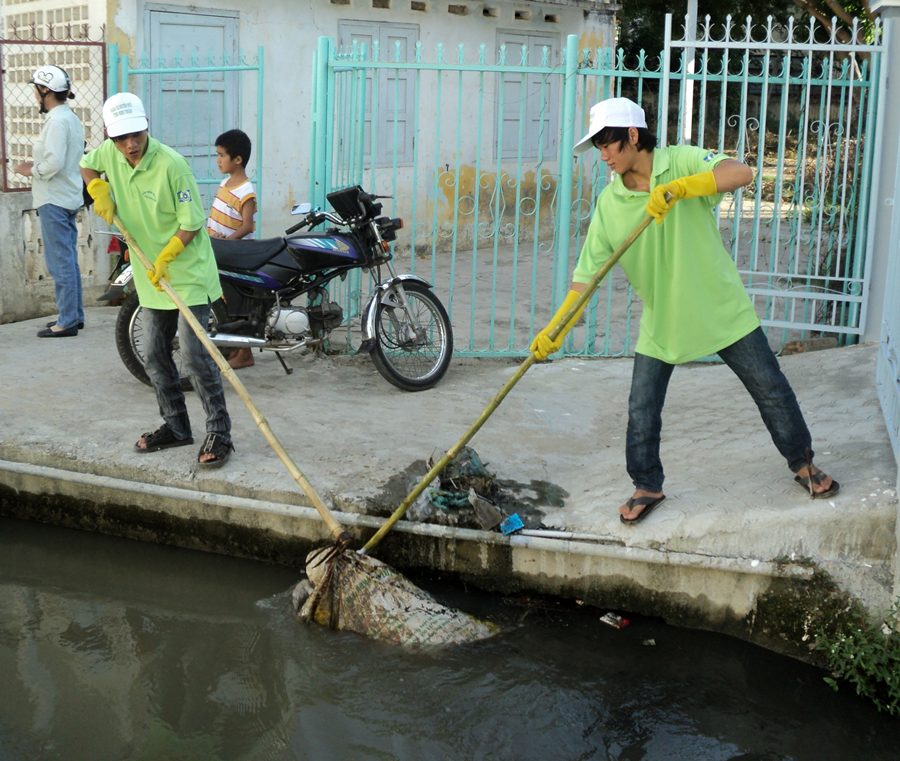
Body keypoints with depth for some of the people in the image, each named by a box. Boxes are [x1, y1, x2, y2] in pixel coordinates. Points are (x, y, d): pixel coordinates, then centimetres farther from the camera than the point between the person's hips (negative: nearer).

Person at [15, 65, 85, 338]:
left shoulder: (57, 120, -16)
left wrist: (32, 170, -8)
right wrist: (37, 166, 9)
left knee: (60, 262, -7)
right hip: (69, 198, 10)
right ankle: (75, 315, 22)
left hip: (54, 201, -10)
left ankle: (67, 321, -4)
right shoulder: (71, 118, 15)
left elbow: (54, 162, -25)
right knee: (68, 260, 15)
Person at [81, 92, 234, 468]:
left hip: (186, 272, -7)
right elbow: (86, 166, 21)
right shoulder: (109, 154, -2)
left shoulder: (170, 164, -22)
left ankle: (219, 432, -5)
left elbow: (192, 222, -17)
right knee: (156, 356, 12)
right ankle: (176, 426, 25)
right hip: (150, 277, 7)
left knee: (195, 354, -12)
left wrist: (165, 258, -25)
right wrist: (99, 191, 2)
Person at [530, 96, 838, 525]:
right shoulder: (609, 203, -7)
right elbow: (587, 273, -8)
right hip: (661, 322, 2)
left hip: (722, 309, -2)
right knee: (641, 413, 1)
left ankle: (803, 464, 31)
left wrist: (679, 187, -43)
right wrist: (554, 330, -16)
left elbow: (741, 173, -31)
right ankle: (647, 488, 23)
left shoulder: (682, 162, -13)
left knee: (771, 390, 9)